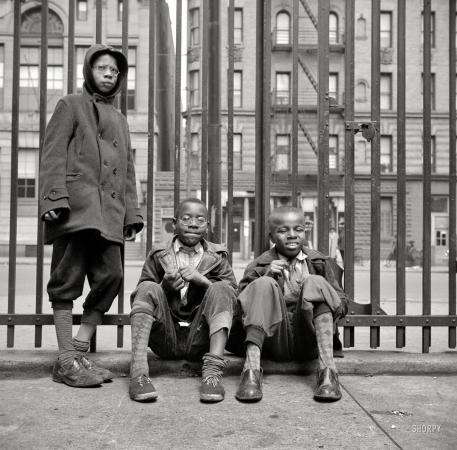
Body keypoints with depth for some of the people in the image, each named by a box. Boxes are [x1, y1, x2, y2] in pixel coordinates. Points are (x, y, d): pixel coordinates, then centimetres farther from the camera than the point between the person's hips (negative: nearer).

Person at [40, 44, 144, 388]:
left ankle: (79, 352, 11)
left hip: (109, 214, 6)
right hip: (76, 206, -6)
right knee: (68, 281, -4)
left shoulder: (120, 120, 27)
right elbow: (53, 155, -2)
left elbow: (128, 170, 24)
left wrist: (132, 214, 14)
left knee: (111, 277, -1)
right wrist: (55, 198, -15)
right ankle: (67, 362, 1)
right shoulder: (71, 106, 9)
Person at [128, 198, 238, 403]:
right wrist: (164, 287, -16)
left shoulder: (217, 256, 10)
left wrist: (203, 280, -17)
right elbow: (138, 299, 5)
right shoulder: (158, 254, 9)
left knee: (221, 289, -20)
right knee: (148, 288, -21)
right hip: (165, 340, 0)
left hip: (199, 341, 0)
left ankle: (212, 371, -35)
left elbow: (233, 294, -2)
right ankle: (138, 370, -37)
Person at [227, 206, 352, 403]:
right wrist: (265, 276, -10)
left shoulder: (319, 263, 16)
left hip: (309, 342, 1)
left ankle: (327, 369, -34)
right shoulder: (259, 266, 12)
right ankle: (251, 369, -37)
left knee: (316, 282, -19)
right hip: (274, 340, -1)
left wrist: (314, 290, -9)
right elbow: (242, 309, 3)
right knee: (263, 285, -21)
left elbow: (343, 302, 12)